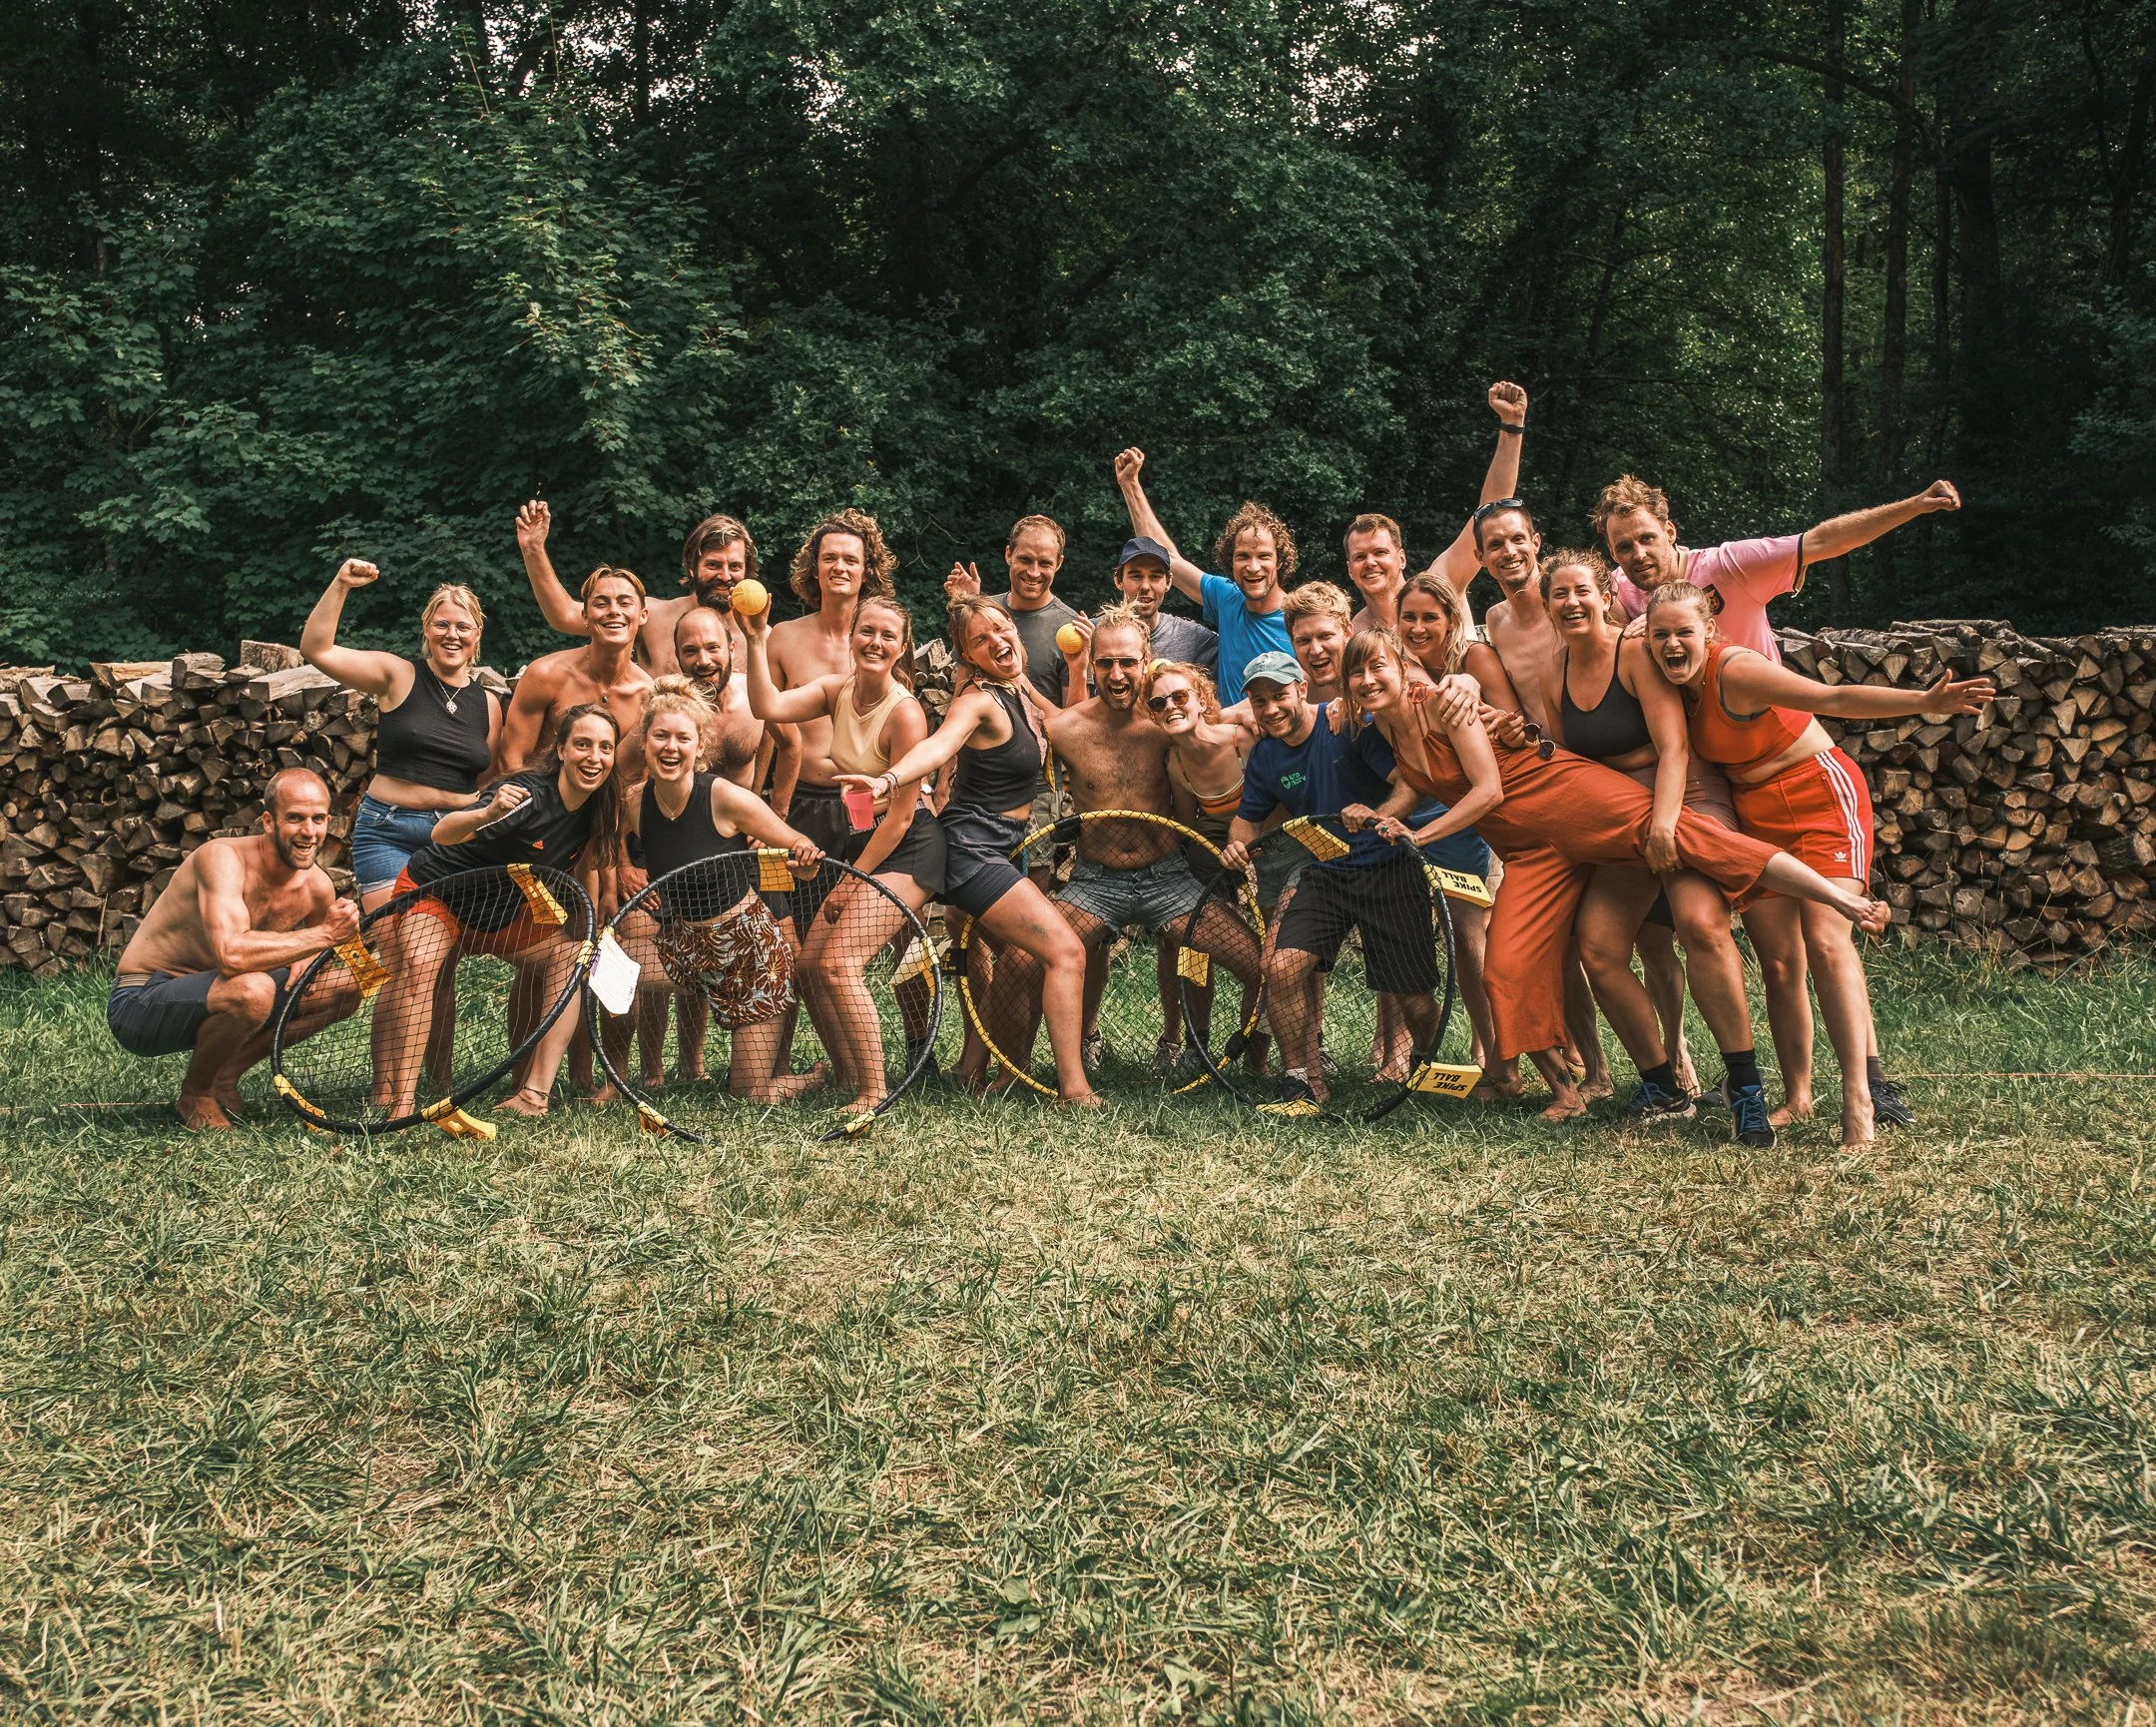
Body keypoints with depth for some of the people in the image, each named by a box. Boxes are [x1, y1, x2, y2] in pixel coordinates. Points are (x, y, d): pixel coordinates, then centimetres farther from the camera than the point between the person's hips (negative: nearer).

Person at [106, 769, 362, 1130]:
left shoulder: (317, 887, -4)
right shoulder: (221, 857, -25)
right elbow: (232, 954, -40)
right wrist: (324, 934, -33)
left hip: (203, 995, 7)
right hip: (139, 1003, -7)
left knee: (345, 989, -1)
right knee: (252, 990, -36)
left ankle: (224, 1075, 9)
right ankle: (195, 1093, -6)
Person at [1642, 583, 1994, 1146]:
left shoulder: (1735, 670, -23)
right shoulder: (1675, 683, -1)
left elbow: (1833, 697, -31)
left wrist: (1923, 702, -41)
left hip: (1820, 795, -7)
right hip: (1756, 814, 7)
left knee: (1826, 940, -20)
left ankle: (1858, 1099, -21)